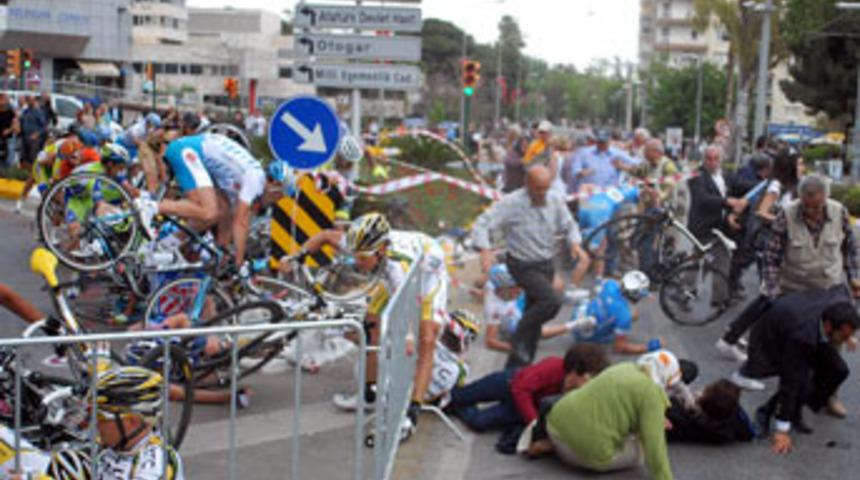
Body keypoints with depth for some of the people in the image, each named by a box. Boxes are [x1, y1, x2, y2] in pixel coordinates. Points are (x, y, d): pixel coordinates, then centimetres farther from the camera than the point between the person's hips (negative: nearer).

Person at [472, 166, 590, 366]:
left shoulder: (555, 201, -3)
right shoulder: (511, 203, -18)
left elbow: (569, 225, 10)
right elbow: (482, 224, -21)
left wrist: (575, 243, -12)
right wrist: (485, 250, -37)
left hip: (546, 265, 6)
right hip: (523, 266, -6)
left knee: (533, 313, 13)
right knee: (551, 301, -26)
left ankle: (517, 365, 28)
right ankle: (519, 340, -6)